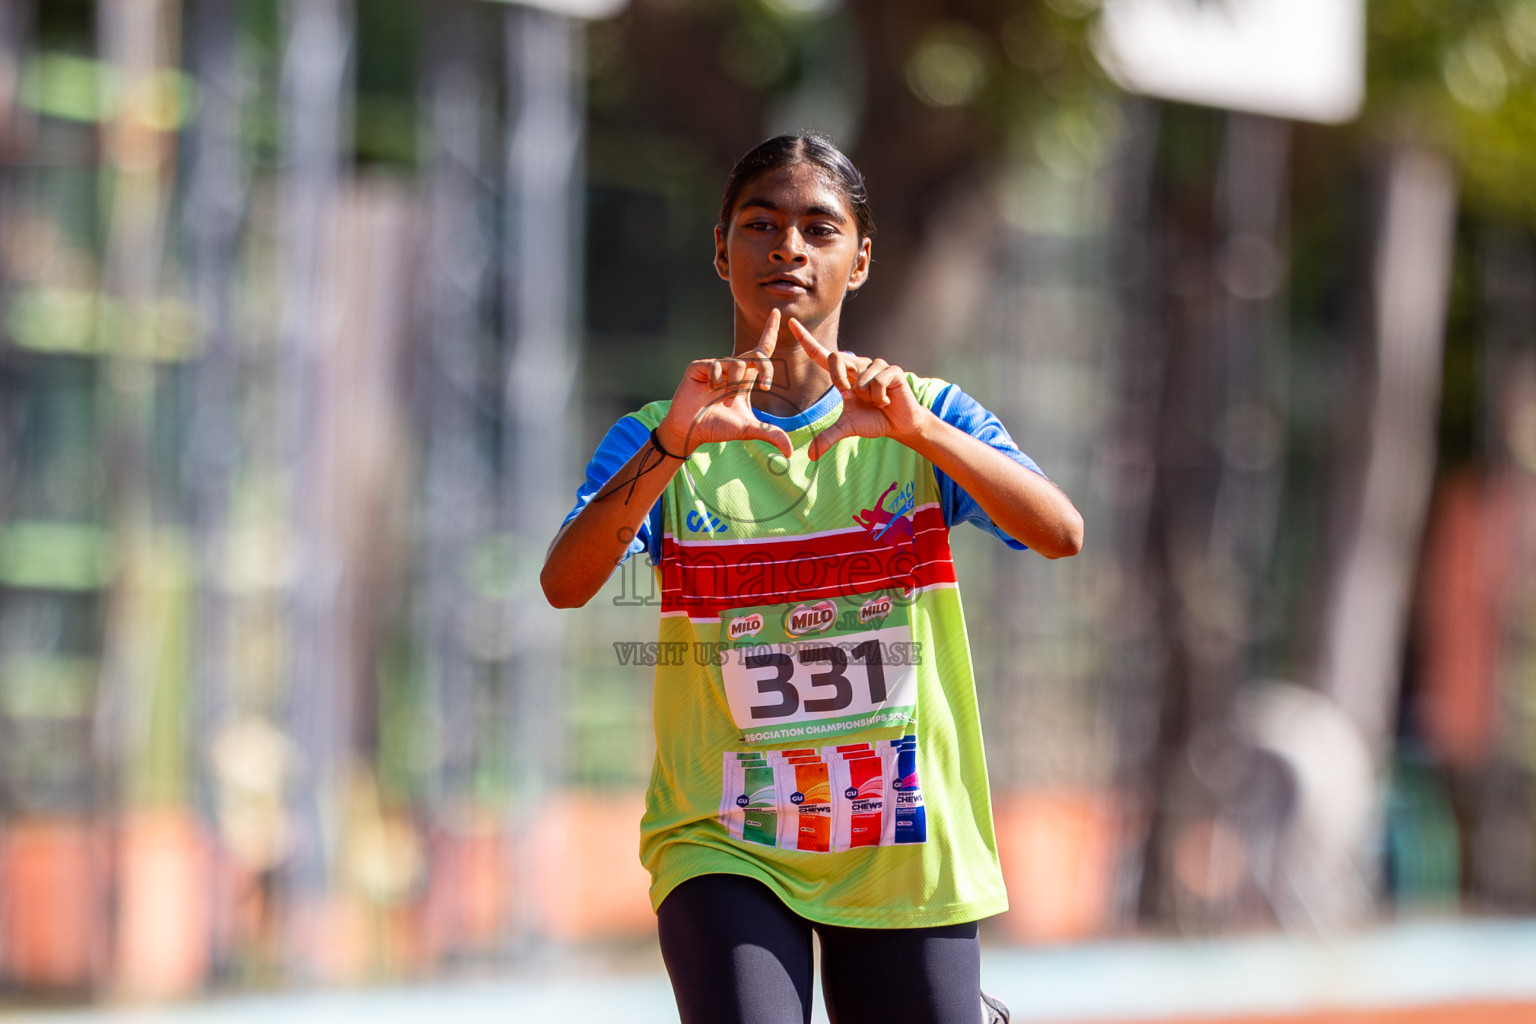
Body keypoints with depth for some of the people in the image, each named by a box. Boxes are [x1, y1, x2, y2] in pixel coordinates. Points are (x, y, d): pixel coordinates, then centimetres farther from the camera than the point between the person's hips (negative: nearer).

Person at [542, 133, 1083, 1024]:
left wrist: (916, 428, -29)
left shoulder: (930, 421, 3)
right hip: (722, 844, -2)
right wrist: (673, 443, -31)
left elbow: (1061, 533, -14)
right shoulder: (659, 441, 2)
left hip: (907, 852, 2)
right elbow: (565, 583, -16)